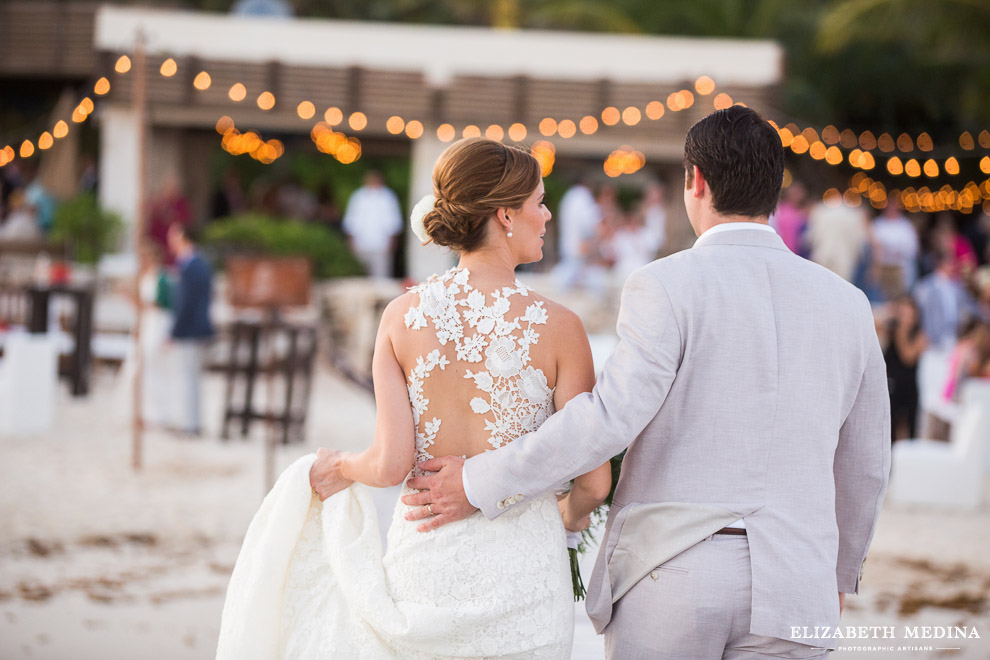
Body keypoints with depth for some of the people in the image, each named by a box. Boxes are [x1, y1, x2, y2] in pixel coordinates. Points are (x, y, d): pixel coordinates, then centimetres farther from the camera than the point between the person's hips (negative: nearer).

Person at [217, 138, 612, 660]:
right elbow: (594, 479, -6)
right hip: (520, 571, -2)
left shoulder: (403, 316, -3)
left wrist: (339, 468, 14)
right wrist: (572, 514, 18)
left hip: (424, 560, 2)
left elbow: (391, 464, -9)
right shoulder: (557, 327, -9)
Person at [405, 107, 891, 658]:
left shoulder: (667, 288, -7)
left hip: (671, 576, -3)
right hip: (791, 596, 3)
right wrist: (841, 568, 32)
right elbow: (864, 464, 16)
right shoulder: (846, 305, 8)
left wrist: (482, 484, -11)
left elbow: (611, 417, -19)